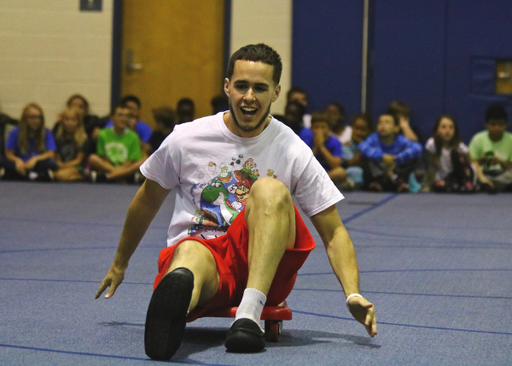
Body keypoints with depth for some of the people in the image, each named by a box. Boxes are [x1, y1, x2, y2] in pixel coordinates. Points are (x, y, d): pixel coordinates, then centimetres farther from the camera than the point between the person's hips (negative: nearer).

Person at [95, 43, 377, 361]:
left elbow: (333, 233, 3)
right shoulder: (185, 139, 3)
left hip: (264, 269, 1)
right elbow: (148, 201, 20)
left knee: (270, 189, -28)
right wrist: (119, 265, 29)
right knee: (190, 253, -39)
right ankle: (179, 289, -78)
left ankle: (250, 311, -45)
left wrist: (353, 294, -13)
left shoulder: (294, 152, 1)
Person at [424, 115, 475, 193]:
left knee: (455, 152, -27)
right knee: (438, 185, -36)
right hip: (443, 179, 0)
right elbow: (432, 167, -6)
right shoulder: (432, 144, -11)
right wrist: (429, 186, -8)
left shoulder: (460, 146, -12)